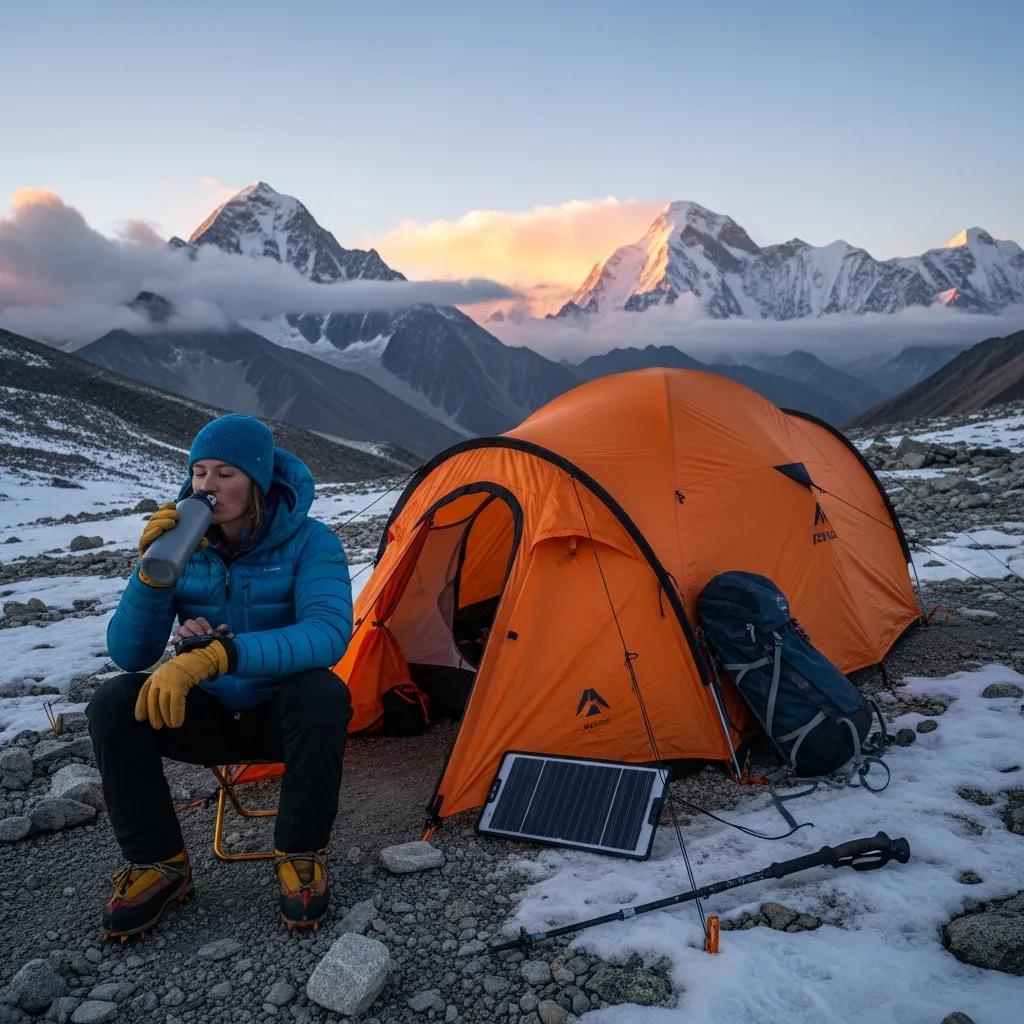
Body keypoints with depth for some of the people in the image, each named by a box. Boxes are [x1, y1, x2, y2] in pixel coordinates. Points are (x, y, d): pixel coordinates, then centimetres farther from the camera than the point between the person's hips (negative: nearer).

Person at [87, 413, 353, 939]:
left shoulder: (310, 541, -18)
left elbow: (328, 633, -36)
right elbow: (128, 654, -12)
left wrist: (216, 656, -47)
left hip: (282, 712, -3)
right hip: (208, 713, 3)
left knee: (323, 695, -36)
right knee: (114, 704, -22)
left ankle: (301, 855, -12)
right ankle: (159, 863, -5)